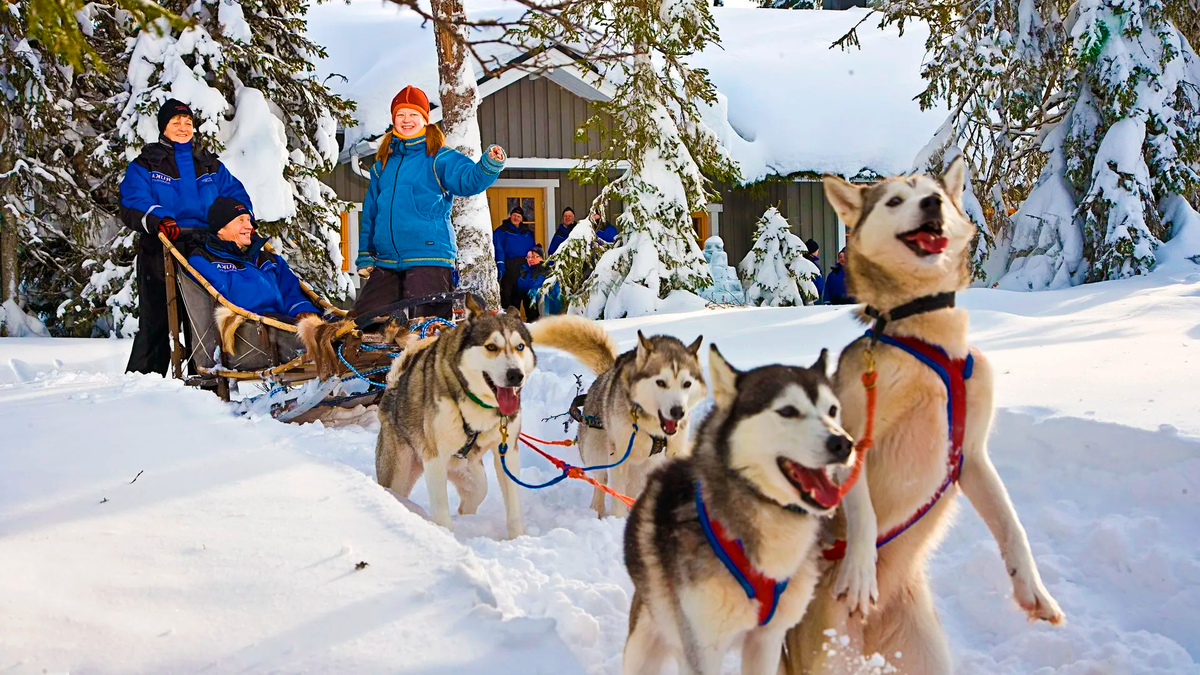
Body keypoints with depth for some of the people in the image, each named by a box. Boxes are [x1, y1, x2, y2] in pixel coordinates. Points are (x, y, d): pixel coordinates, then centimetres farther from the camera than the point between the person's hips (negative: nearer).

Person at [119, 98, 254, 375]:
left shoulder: (210, 165, 20)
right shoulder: (144, 166, 7)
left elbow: (235, 194, 13)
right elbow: (132, 206, -8)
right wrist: (159, 220, -27)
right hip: (162, 251, -4)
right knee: (156, 320, -6)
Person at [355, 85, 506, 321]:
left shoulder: (440, 158, 1)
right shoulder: (383, 163, 17)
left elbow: (469, 179, -17)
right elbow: (370, 213, 23)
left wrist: (489, 165, -38)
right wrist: (365, 256, 20)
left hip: (429, 258, -6)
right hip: (386, 262, 6)